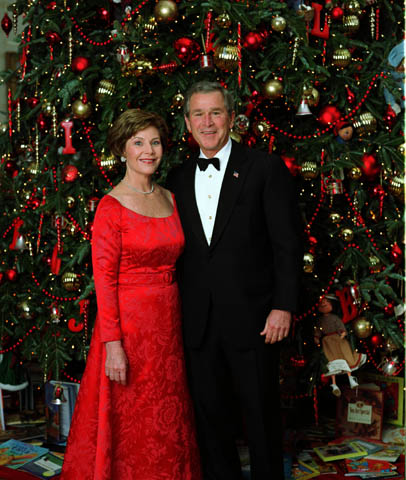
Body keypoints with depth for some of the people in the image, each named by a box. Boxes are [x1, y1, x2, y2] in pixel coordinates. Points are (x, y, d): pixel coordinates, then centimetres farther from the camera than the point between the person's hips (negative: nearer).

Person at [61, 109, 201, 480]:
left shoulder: (169, 199, 9)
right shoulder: (111, 207, -10)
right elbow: (103, 278, -13)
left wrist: (178, 320, 7)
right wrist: (112, 344, -18)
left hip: (168, 322, 6)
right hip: (128, 321, -6)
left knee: (168, 419, 15)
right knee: (129, 421, 6)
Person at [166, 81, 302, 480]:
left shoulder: (266, 169, -3)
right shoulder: (178, 179, 10)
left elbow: (287, 244, -6)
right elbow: (177, 251, 11)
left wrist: (283, 307, -12)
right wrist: (177, 312, 7)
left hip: (251, 318, -4)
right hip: (198, 323, 4)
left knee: (261, 414, 9)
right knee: (210, 415, 14)